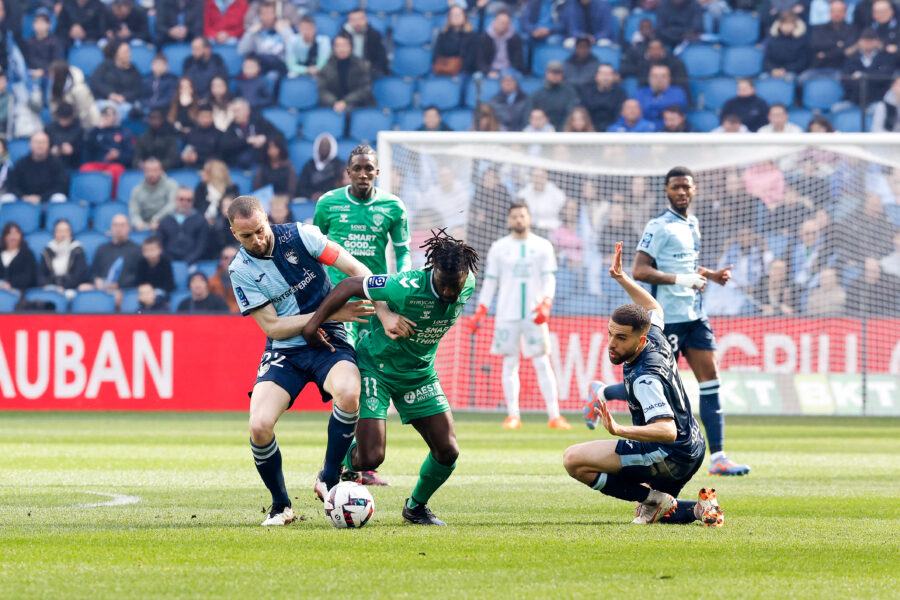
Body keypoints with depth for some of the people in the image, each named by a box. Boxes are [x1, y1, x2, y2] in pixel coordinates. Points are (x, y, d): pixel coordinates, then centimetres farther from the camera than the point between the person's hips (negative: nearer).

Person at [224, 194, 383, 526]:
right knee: (259, 426, -21)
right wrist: (330, 313, -18)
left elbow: (356, 269, -7)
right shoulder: (240, 270, -6)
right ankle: (280, 506, 4)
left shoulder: (299, 236, -8)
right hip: (283, 352, 1)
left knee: (349, 393, -34)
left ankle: (328, 480, -12)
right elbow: (272, 326, -9)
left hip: (328, 341, -1)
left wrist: (383, 310, -23)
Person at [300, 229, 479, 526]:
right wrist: (312, 324, -22)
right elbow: (350, 285, -23)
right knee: (370, 457, -14)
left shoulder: (467, 287, -13)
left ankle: (416, 507, 27)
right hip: (375, 367, -6)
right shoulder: (408, 287, -32)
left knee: (447, 452, -1)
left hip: (419, 374, 6)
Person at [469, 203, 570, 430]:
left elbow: (549, 279, 1)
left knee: (542, 364, -5)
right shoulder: (499, 248, 9)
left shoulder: (543, 246, 7)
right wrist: (480, 313, 3)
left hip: (535, 315, -1)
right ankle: (513, 415, 4)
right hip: (507, 315, 1)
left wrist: (545, 304, -15)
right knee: (509, 364, 0)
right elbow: (490, 281, 10)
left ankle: (554, 415, -6)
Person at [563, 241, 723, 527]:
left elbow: (667, 430, -38)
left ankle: (653, 499, -12)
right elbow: (654, 308, 24)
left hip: (669, 456, -10)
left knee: (574, 459, -20)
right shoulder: (655, 339, -1)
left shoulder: (645, 377, -27)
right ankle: (698, 509, 10)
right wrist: (622, 278, 24)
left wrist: (620, 430, -50)